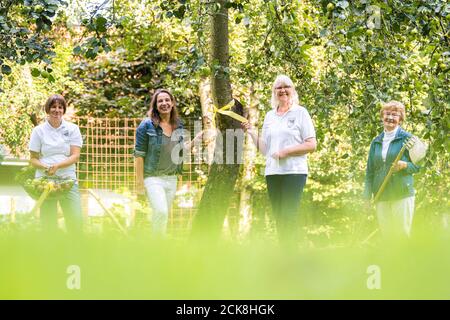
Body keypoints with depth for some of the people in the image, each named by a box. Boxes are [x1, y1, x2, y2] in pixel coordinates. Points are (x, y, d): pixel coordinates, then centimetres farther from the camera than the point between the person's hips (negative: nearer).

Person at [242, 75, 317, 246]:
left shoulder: (300, 112, 2)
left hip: (294, 172, -5)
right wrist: (252, 133, 2)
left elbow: (311, 145, -5)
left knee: (289, 216, -12)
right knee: (279, 217, 5)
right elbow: (264, 149, 15)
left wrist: (285, 151, -13)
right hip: (272, 172, 5)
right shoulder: (269, 116, 16)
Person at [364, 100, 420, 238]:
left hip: (402, 195, -4)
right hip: (381, 196, 4)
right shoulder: (376, 142, 14)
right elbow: (370, 171, 16)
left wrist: (404, 165, -19)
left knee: (403, 234, -5)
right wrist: (367, 197, 10)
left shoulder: (407, 138, 1)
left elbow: (417, 166, 2)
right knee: (386, 234, 4)